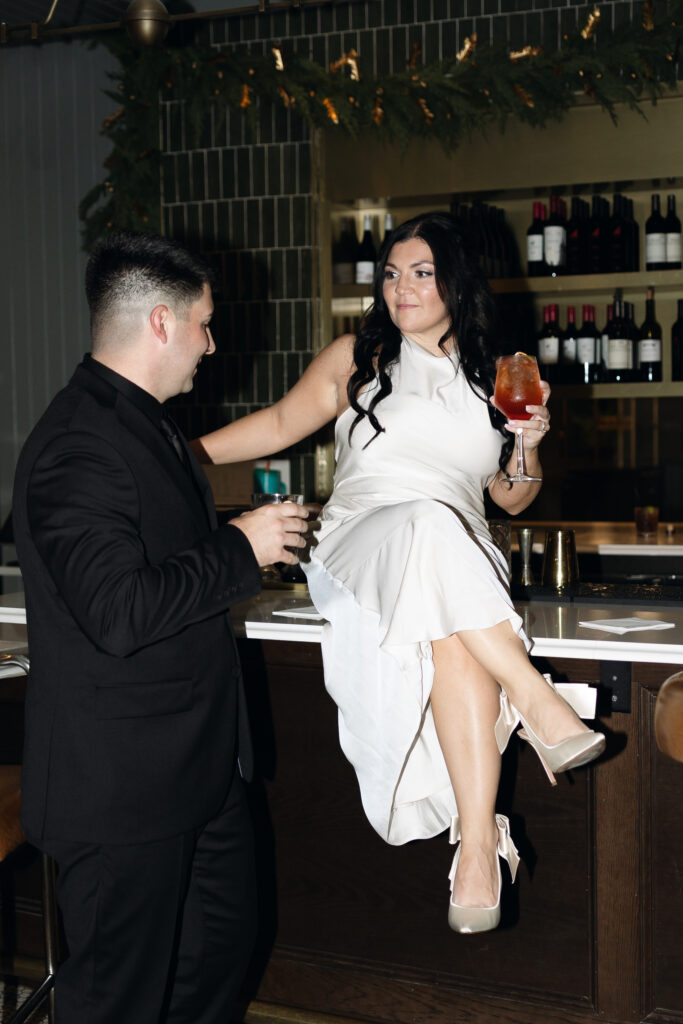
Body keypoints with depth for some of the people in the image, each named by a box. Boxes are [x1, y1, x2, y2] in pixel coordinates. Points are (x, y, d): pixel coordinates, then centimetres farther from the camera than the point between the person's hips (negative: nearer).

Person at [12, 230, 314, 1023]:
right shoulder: (78, 445, -23)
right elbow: (120, 614, -31)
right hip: (123, 785, -10)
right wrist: (240, 549, -20)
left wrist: (253, 539, 15)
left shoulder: (143, 423, 14)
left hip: (197, 764, 11)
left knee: (222, 943, 23)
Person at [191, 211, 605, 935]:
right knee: (428, 525, -40)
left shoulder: (489, 380, 20)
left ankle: (477, 838, -42)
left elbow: (512, 499, 24)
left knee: (456, 645, -38)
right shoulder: (356, 359, 17)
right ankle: (540, 706, -38)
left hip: (464, 560, 1)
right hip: (360, 545, -1)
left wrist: (528, 444, 3)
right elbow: (280, 424, 21)